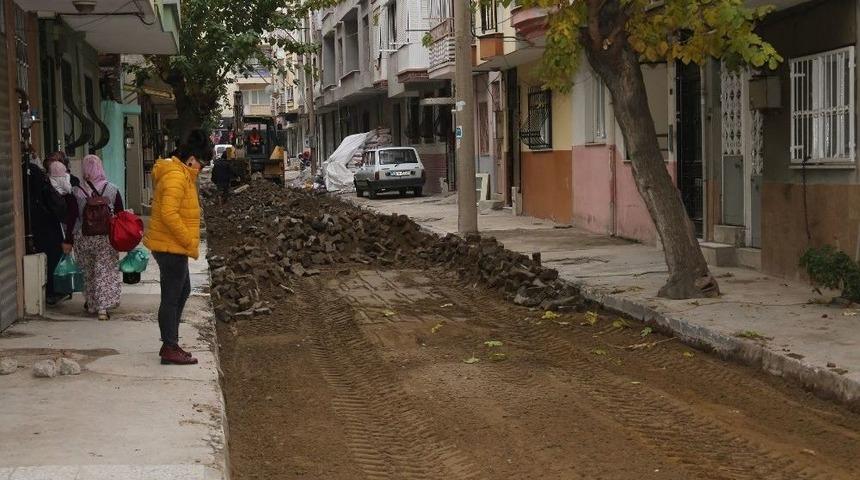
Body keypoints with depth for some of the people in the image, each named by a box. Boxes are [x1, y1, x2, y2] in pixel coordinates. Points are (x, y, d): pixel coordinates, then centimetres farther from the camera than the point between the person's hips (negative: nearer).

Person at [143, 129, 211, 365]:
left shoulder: (180, 173, 14)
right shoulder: (176, 177, -19)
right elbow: (169, 213, -28)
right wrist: (189, 241, -21)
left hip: (175, 247, 11)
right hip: (171, 247, -11)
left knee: (182, 292, 19)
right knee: (172, 297, -4)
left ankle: (170, 344, 26)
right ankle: (170, 350, 2)